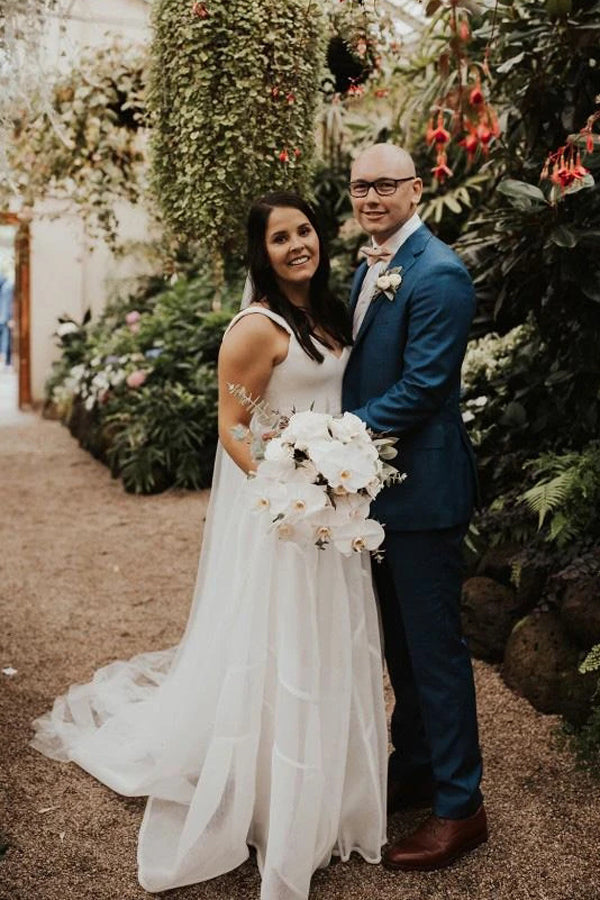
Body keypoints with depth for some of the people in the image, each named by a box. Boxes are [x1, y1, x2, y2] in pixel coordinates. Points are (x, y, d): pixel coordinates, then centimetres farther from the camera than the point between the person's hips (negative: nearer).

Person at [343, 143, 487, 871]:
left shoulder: (438, 275, -16)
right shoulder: (370, 268, 13)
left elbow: (422, 387, -21)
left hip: (421, 488, -9)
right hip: (378, 482, 9)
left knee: (434, 646, 2)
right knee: (398, 641, 19)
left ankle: (459, 805, 18)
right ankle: (412, 769, 37)